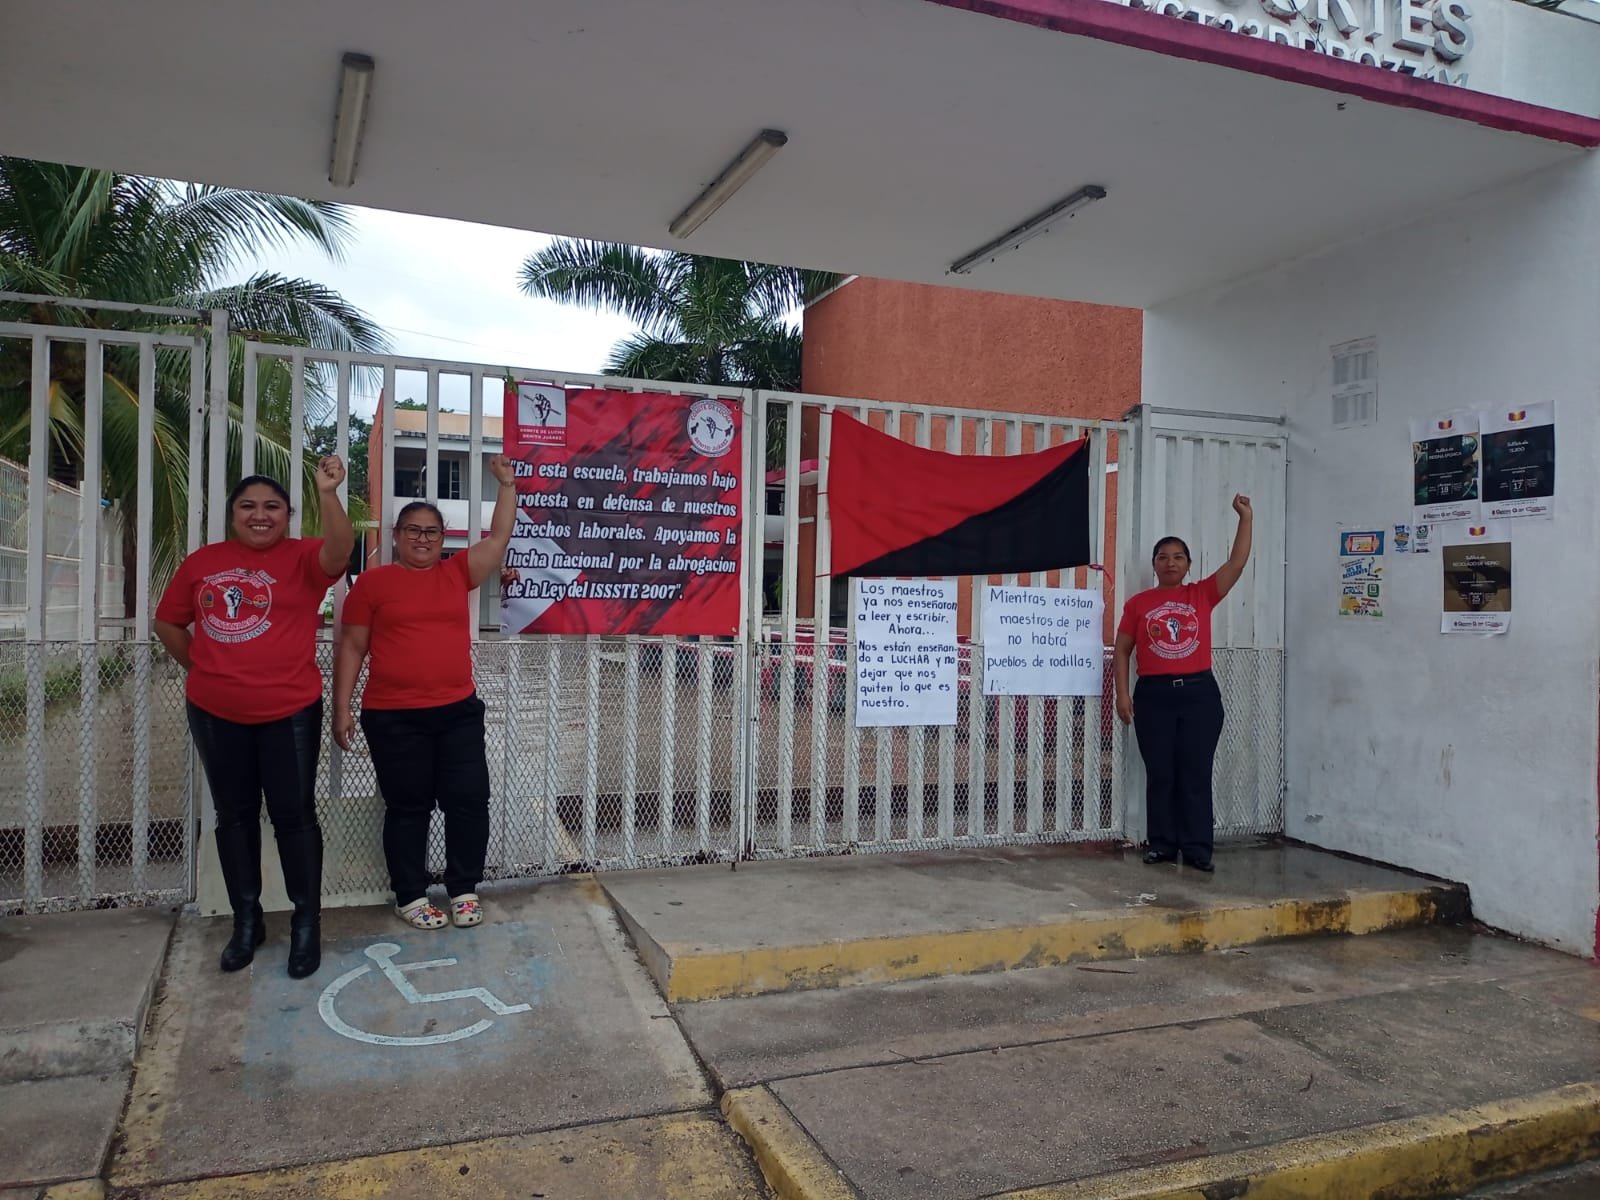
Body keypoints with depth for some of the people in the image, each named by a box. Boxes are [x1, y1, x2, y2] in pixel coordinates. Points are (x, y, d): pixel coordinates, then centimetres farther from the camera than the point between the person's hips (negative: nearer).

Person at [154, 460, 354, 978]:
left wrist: (328, 492, -40)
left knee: (294, 813, 2)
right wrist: (202, 668, 11)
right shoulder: (203, 561, 6)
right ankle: (246, 921, 27)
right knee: (234, 814, 13)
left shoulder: (302, 557, -5)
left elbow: (340, 550, -28)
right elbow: (168, 622, 15)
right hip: (216, 713, 4)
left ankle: (306, 922, 14)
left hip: (289, 710, -4)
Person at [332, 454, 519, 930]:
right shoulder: (373, 581, 1)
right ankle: (410, 897, 21)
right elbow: (351, 647, 2)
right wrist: (342, 708, -1)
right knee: (408, 807, 8)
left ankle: (464, 889, 19)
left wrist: (507, 484, 4)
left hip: (459, 712, 3)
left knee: (469, 800, 4)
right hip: (394, 718, -3)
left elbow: (498, 539, 9)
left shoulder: (457, 573, 9)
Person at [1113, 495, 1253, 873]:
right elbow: (1122, 650, 6)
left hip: (1199, 693, 0)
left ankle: (1197, 848, 9)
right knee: (1160, 775, 5)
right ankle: (1162, 845, 14)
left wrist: (1246, 518, -4)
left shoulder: (1202, 594, 7)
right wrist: (1122, 693, -3)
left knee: (1196, 774, 3)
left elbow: (1237, 563, 0)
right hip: (1154, 695, 0)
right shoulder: (1138, 603, 5)